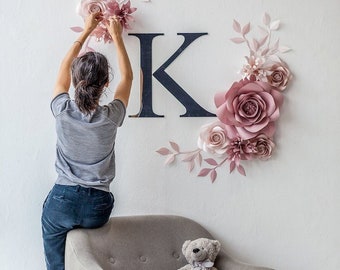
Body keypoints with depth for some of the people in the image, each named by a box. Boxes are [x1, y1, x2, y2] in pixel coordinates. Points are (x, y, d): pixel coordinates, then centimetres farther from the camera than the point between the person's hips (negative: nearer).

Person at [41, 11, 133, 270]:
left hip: (62, 201, 0)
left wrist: (86, 32, 19)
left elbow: (64, 68, 10)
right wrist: (116, 36, 17)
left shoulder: (63, 110, -11)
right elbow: (127, 76, 9)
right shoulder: (111, 116, -11)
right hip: (97, 206, 1)